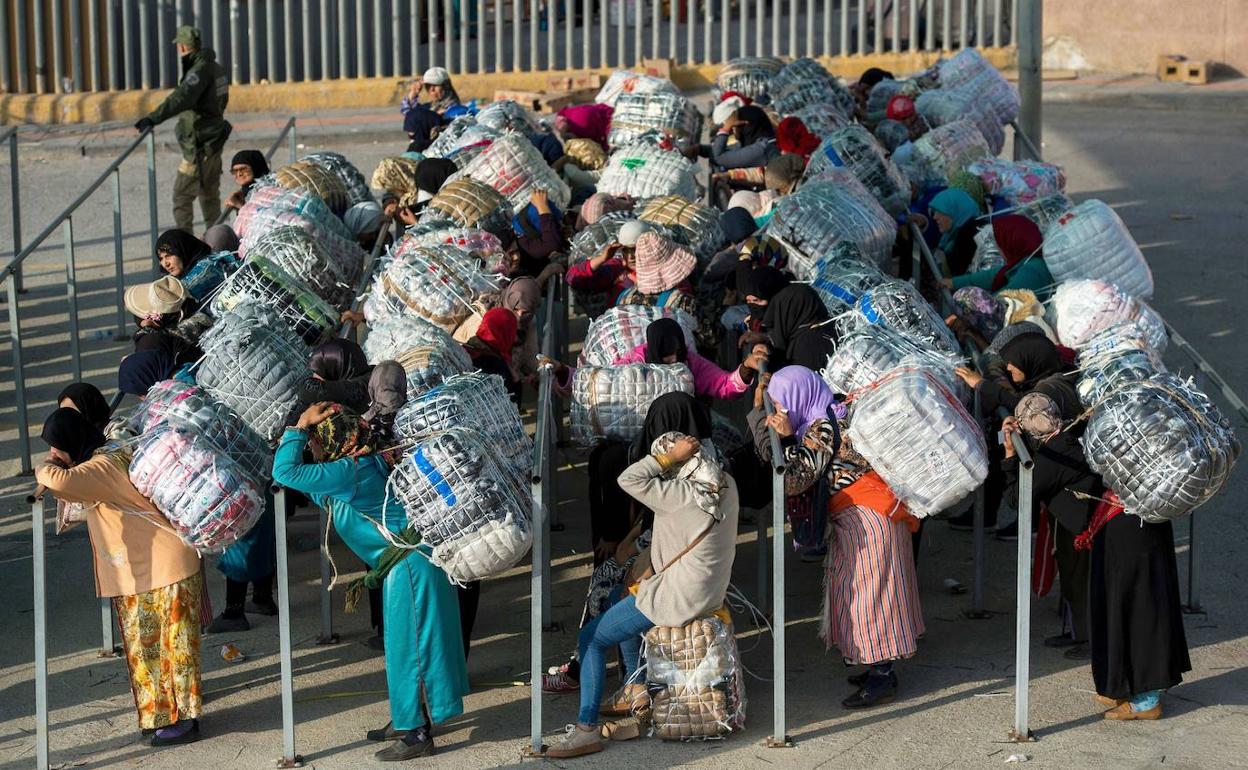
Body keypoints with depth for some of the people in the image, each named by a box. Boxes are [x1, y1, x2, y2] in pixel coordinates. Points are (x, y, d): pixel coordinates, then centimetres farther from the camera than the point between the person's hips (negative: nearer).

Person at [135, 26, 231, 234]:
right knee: (210, 194, 18)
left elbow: (181, 98, -34)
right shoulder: (216, 68, 11)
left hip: (198, 146, -9)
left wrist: (153, 119, -42)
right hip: (214, 142, 9)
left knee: (182, 195, -7)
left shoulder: (200, 70, -19)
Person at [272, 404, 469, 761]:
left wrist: (300, 425, -14)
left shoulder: (345, 472, -18)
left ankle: (417, 734, 3)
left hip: (409, 564, -10)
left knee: (408, 647, -3)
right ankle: (408, 721, 30)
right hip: (408, 561, 10)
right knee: (404, 646, 19)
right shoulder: (366, 464, 11)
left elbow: (285, 471, -22)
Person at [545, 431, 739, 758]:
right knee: (626, 604, 33)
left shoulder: (681, 495, -27)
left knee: (590, 639, 0)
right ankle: (637, 691, 39)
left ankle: (586, 728, -3)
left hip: (676, 598, -9)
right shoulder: (726, 485, -3)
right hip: (711, 592, 9)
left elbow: (628, 480, -28)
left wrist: (671, 455, -25)